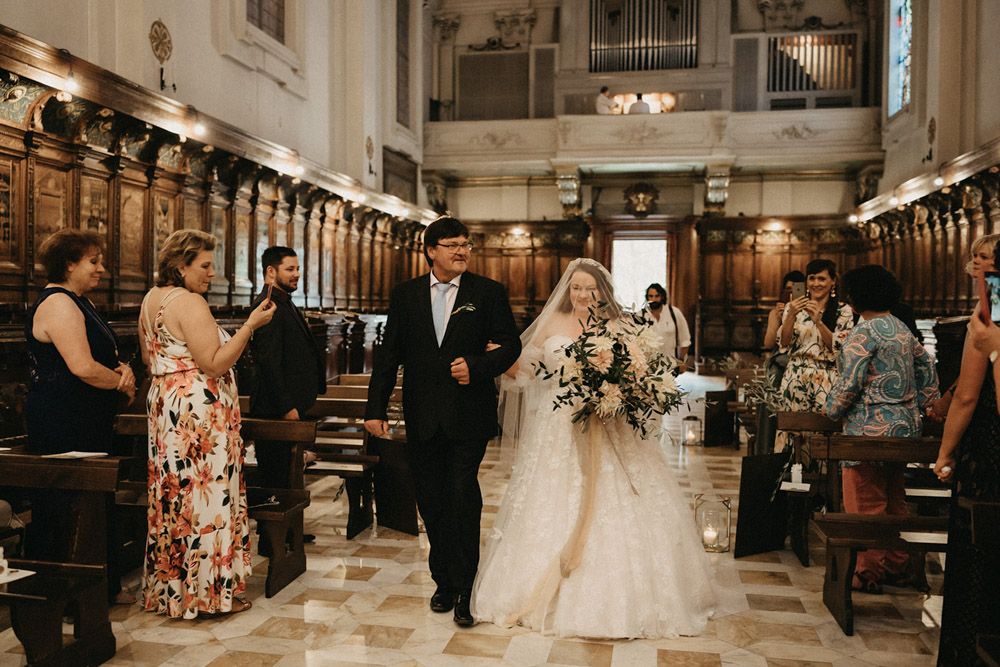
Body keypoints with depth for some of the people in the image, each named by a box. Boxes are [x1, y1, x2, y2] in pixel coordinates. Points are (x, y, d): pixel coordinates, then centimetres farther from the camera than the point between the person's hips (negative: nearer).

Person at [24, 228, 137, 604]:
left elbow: (101, 357, 21)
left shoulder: (77, 303, 16)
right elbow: (82, 367, -25)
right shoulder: (58, 304, -16)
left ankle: (106, 586, 23)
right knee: (59, 511, 0)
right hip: (63, 427, -10)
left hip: (87, 424, 10)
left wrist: (121, 369, -1)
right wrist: (123, 383, -9)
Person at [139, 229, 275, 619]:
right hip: (198, 408, -10)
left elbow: (148, 357, 22)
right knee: (205, 495, -2)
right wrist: (251, 325, -21)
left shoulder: (151, 299, 13)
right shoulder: (189, 302, -16)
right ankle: (208, 591, 7)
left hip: (165, 405, 10)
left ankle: (168, 586, 26)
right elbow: (213, 364, -21)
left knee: (174, 495, 15)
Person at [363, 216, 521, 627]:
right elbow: (388, 354, 6)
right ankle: (444, 581, 27)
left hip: (468, 416, -3)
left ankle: (463, 589, 6)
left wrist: (477, 366, -17)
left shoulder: (488, 292, 1)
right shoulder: (405, 295, 6)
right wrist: (375, 408, 0)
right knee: (431, 502, 11)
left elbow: (510, 345, 1)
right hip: (423, 419, 3)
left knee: (462, 497, -7)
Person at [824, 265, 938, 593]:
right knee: (894, 500, 17)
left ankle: (868, 573, 8)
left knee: (866, 504, 0)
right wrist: (917, 407, 22)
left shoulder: (865, 332, -16)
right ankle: (896, 565, 27)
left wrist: (832, 409, -4)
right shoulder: (903, 329, 11)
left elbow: (849, 383, -20)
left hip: (871, 428, -9)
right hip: (905, 427, 9)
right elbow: (928, 371, 17)